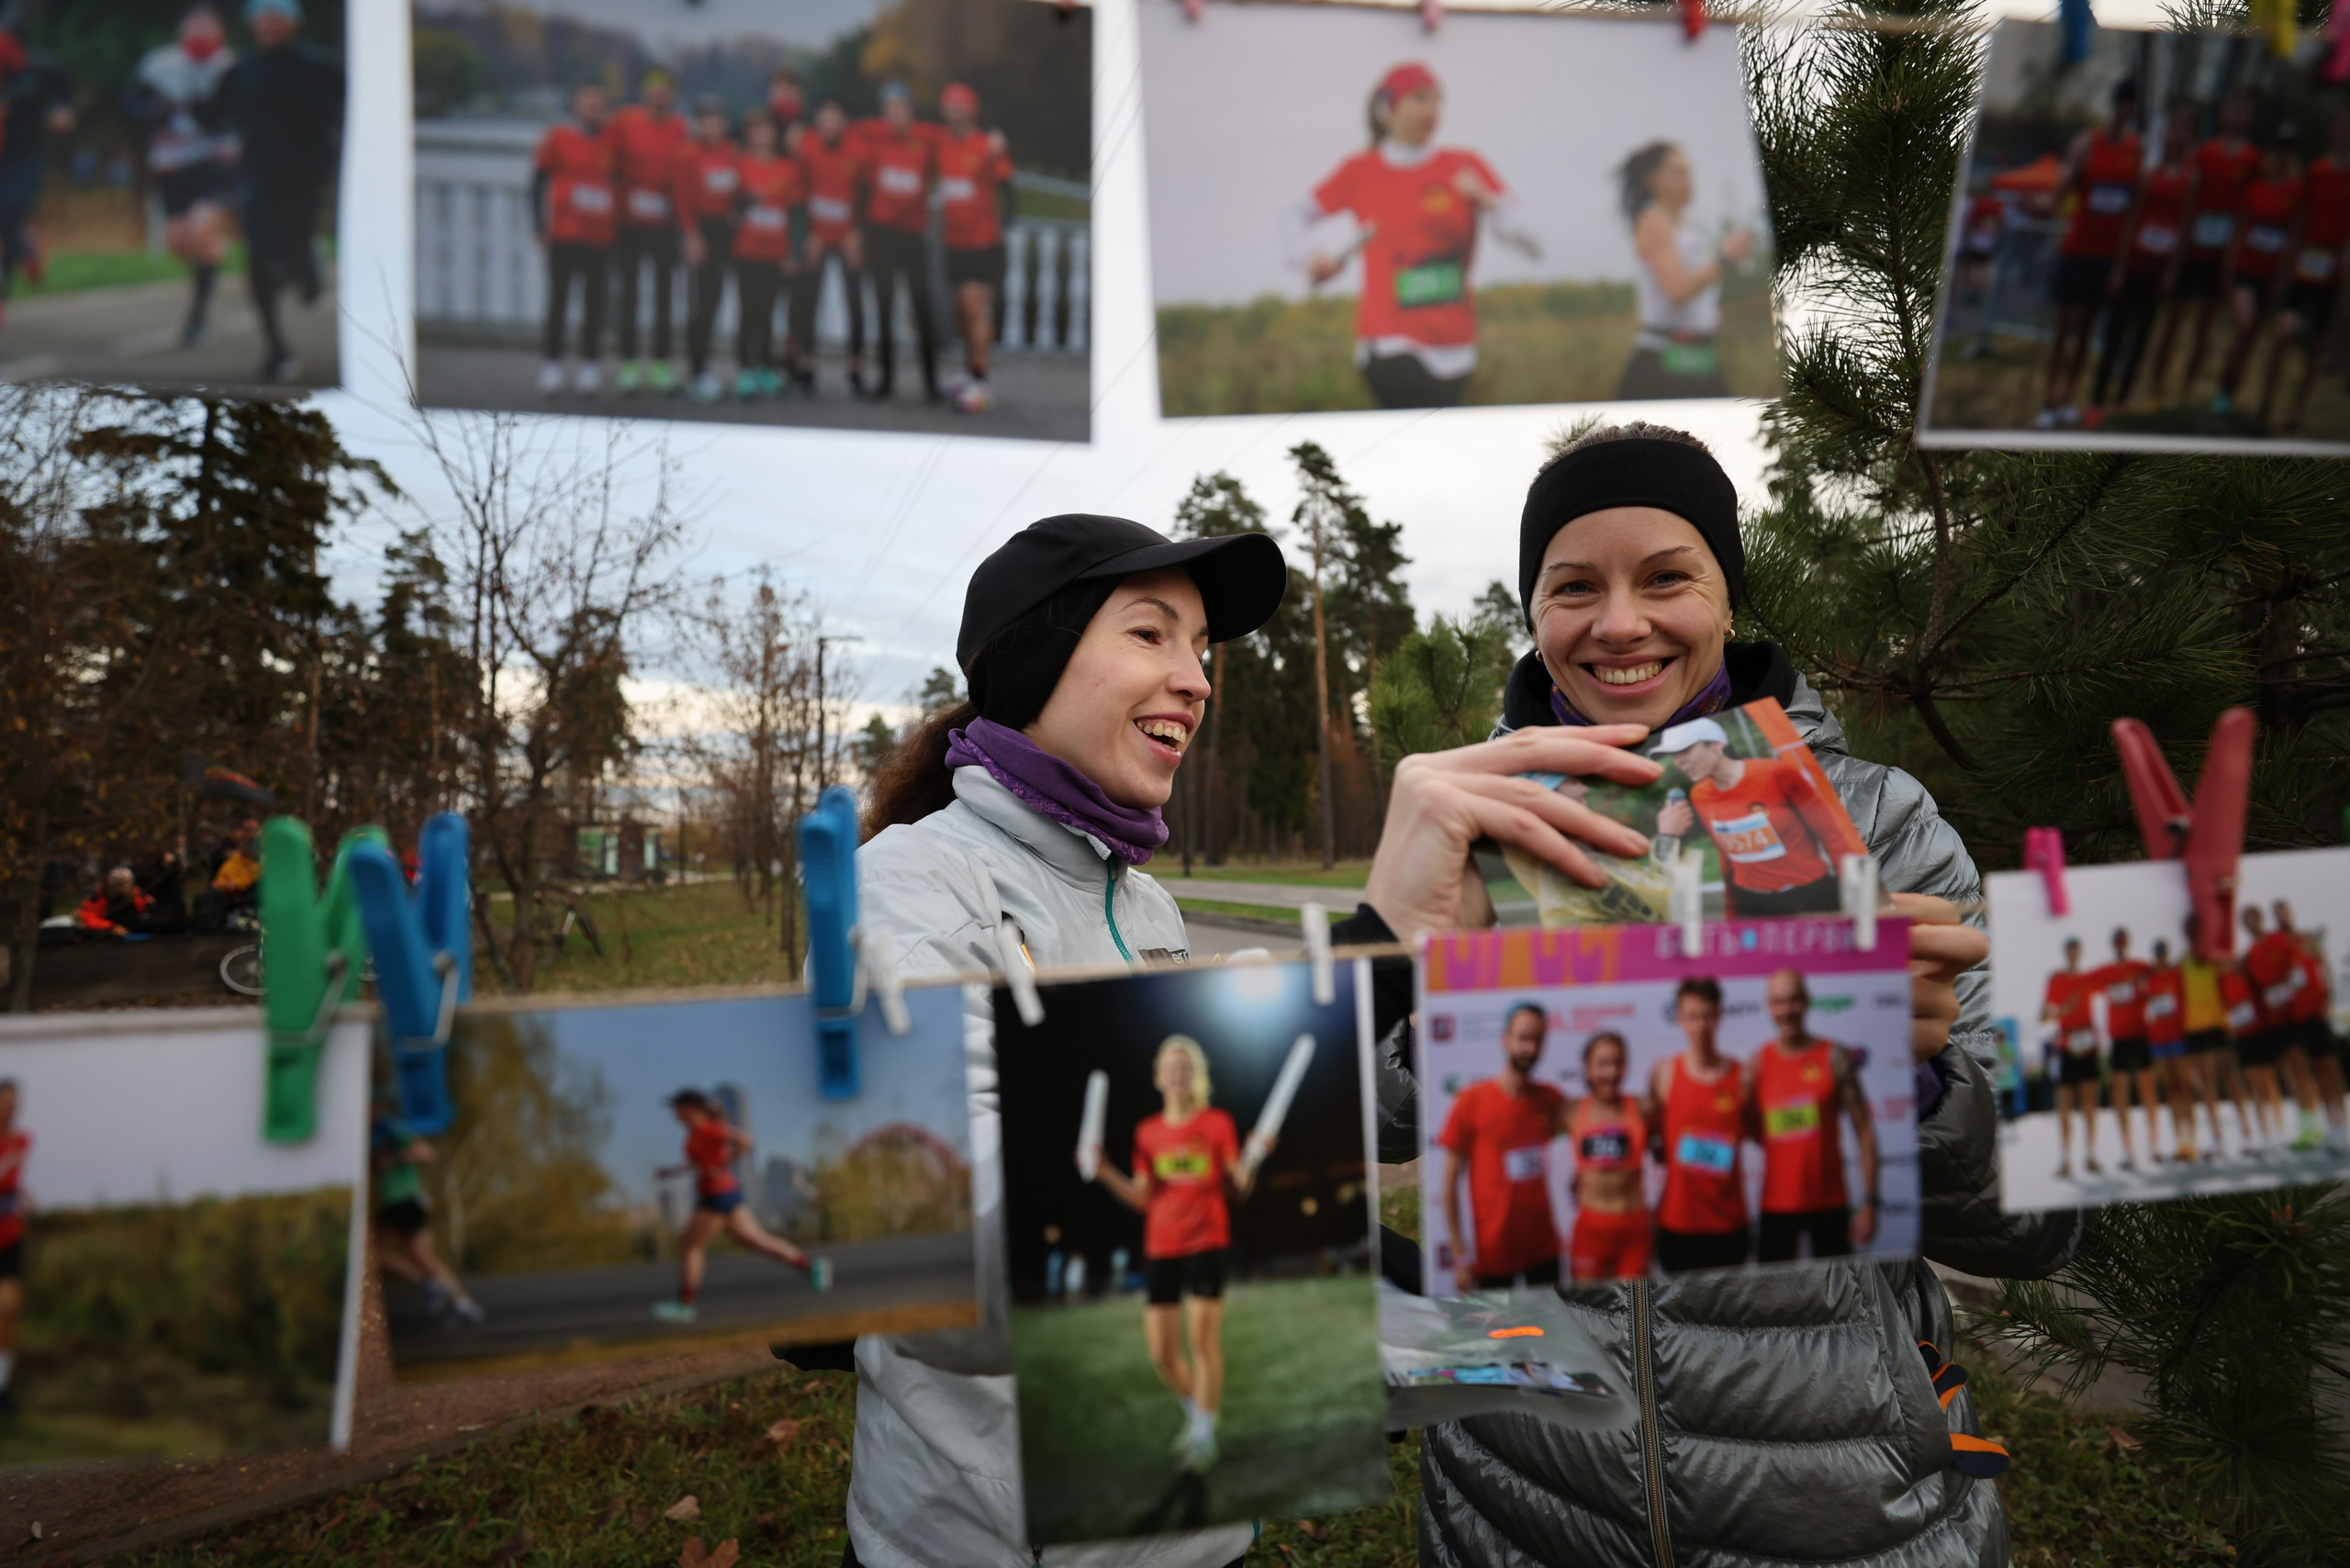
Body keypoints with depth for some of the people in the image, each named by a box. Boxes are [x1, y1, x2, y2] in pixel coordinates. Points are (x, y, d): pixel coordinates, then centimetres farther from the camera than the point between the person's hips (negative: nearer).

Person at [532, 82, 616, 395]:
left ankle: (590, 366, 9)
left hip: (600, 237, 2)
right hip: (564, 236, -2)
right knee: (558, 300, 1)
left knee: (594, 302, 3)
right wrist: (540, 226, -2)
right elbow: (538, 181, 4)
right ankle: (551, 363, 8)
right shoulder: (557, 139, 1)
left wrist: (617, 227, 12)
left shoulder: (611, 143, 8)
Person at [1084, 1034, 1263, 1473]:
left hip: (1206, 1242, -3)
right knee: (1162, 1352, 3)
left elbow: (1239, 1191, 2)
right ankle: (1196, 1412, 30)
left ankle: (1204, 1435, 6)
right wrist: (1105, 1173, -3)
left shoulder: (1218, 1124, 2)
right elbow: (1143, 1200, 9)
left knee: (1203, 1339, -11)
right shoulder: (1148, 1133, 10)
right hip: (1161, 1248, 3)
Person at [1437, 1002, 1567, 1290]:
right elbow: (1450, 1181, -6)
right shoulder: (1472, 1101, -7)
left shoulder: (1550, 1100, 4)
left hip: (1544, 1249, 4)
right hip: (1493, 1253, -3)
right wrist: (1461, 1254, -9)